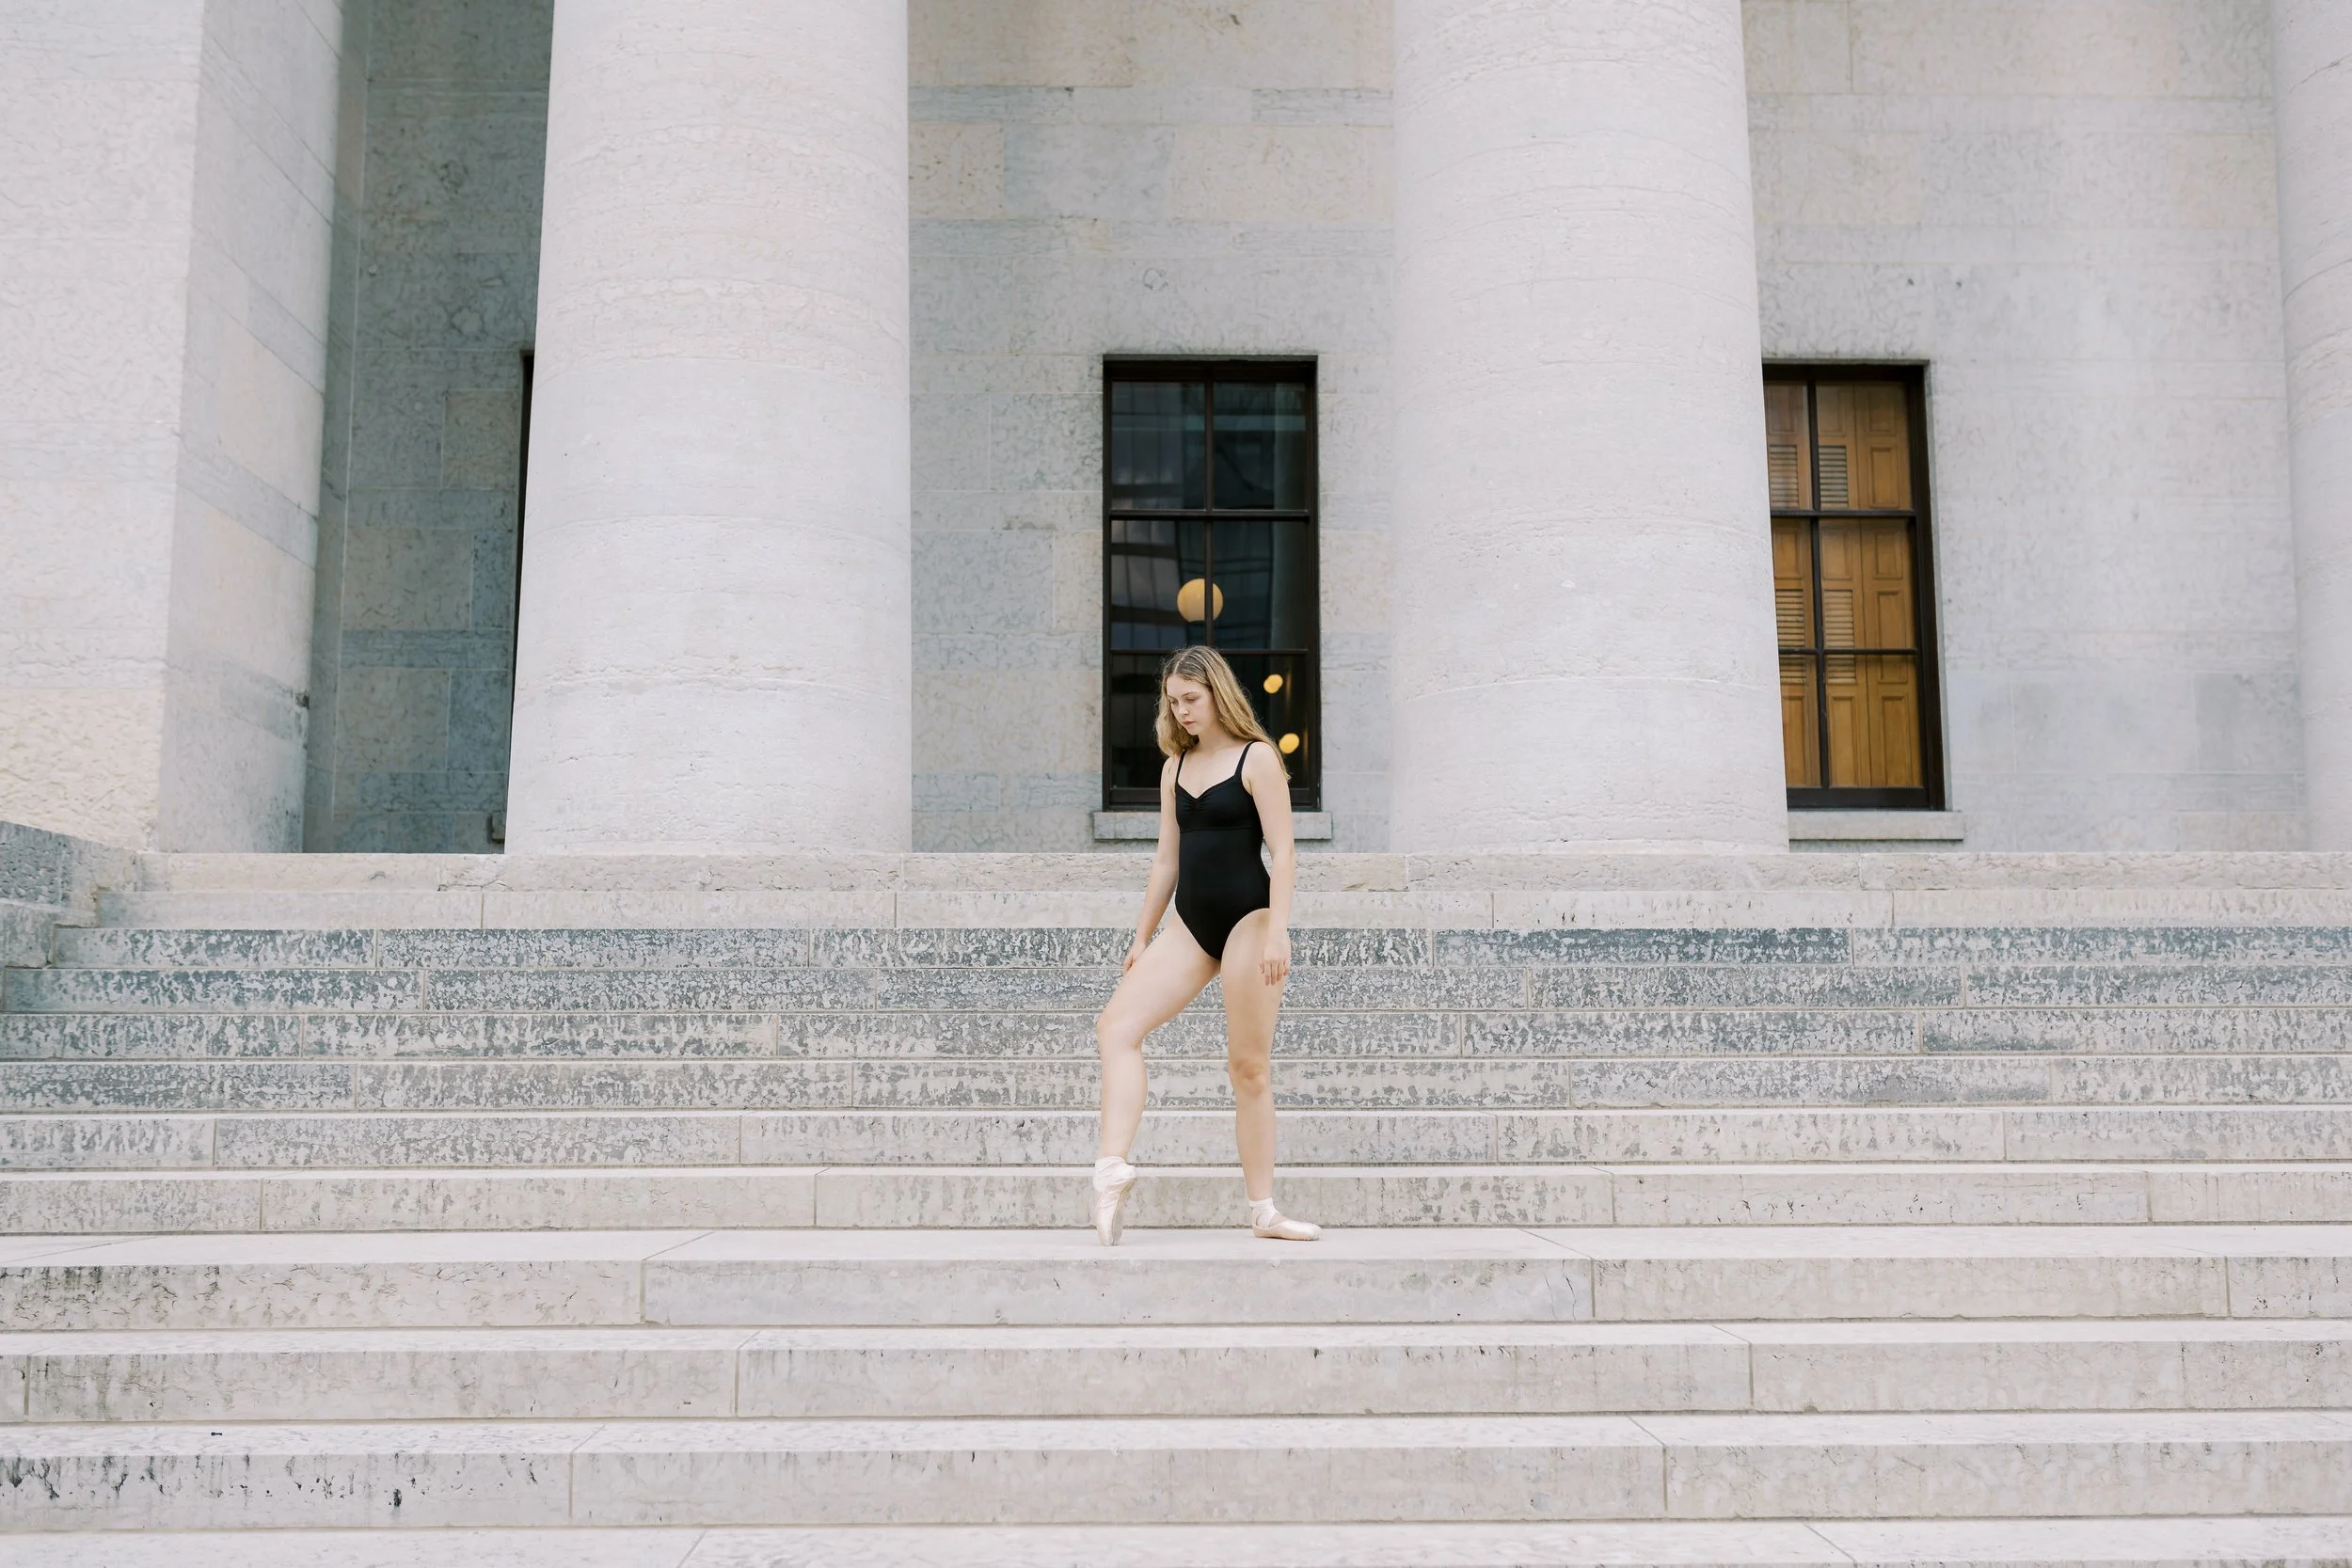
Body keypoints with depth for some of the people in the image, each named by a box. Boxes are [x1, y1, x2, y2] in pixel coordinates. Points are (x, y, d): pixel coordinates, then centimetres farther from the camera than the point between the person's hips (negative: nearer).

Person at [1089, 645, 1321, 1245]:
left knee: (1248, 1066, -2)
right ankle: (1113, 1166, -19)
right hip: (1191, 925, 6)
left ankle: (1263, 1211, 6)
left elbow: (1283, 852, -8)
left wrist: (1277, 930, -18)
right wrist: (1143, 937, 17)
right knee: (1117, 1024, -13)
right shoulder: (1176, 767, 15)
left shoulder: (1256, 758, -3)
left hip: (1247, 919, -6)